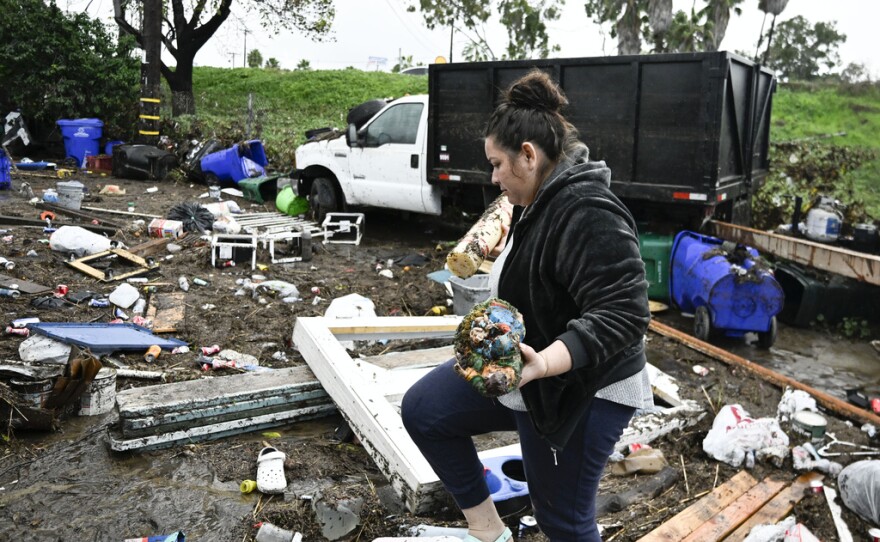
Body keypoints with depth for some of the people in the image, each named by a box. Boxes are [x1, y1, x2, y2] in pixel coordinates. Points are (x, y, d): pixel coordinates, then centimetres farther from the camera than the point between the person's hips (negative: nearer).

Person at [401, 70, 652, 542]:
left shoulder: (588, 214, -27)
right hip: (519, 371, 10)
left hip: (579, 393, -10)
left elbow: (622, 314, -33)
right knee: (422, 410, 8)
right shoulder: (541, 201, 5)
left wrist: (544, 363, -42)